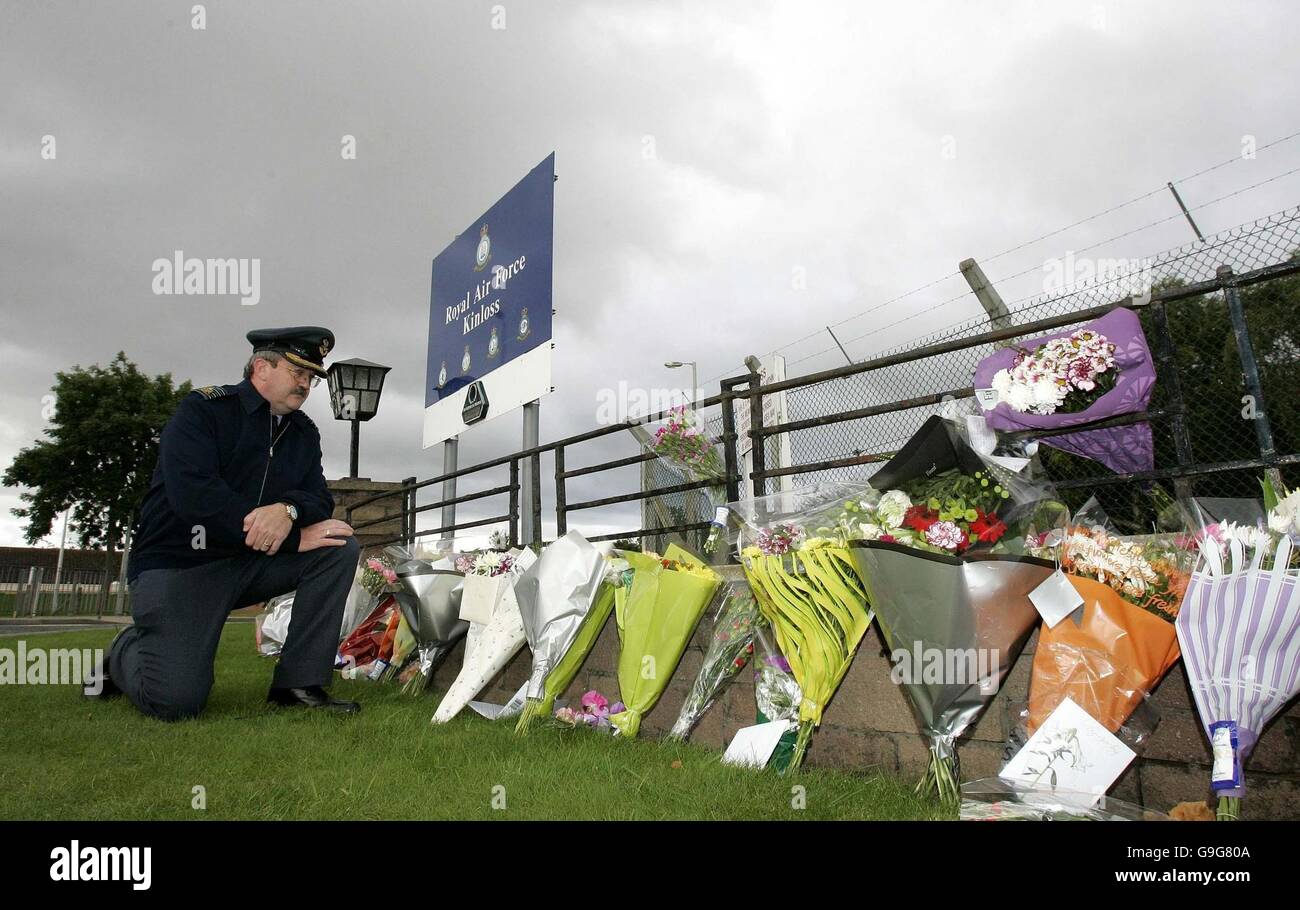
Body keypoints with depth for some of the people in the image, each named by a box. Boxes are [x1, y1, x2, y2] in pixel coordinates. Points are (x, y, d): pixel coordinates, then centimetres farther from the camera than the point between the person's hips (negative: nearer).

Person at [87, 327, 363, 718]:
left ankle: (299, 684, -12)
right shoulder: (202, 410, -9)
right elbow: (193, 496, -23)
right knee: (176, 700, -20)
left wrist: (288, 509, -28)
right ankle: (126, 653, 17)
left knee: (340, 549, -15)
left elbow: (319, 498, -1)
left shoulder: (303, 431, 9)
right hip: (179, 565, -6)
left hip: (251, 563, 6)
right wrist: (294, 537, -23)